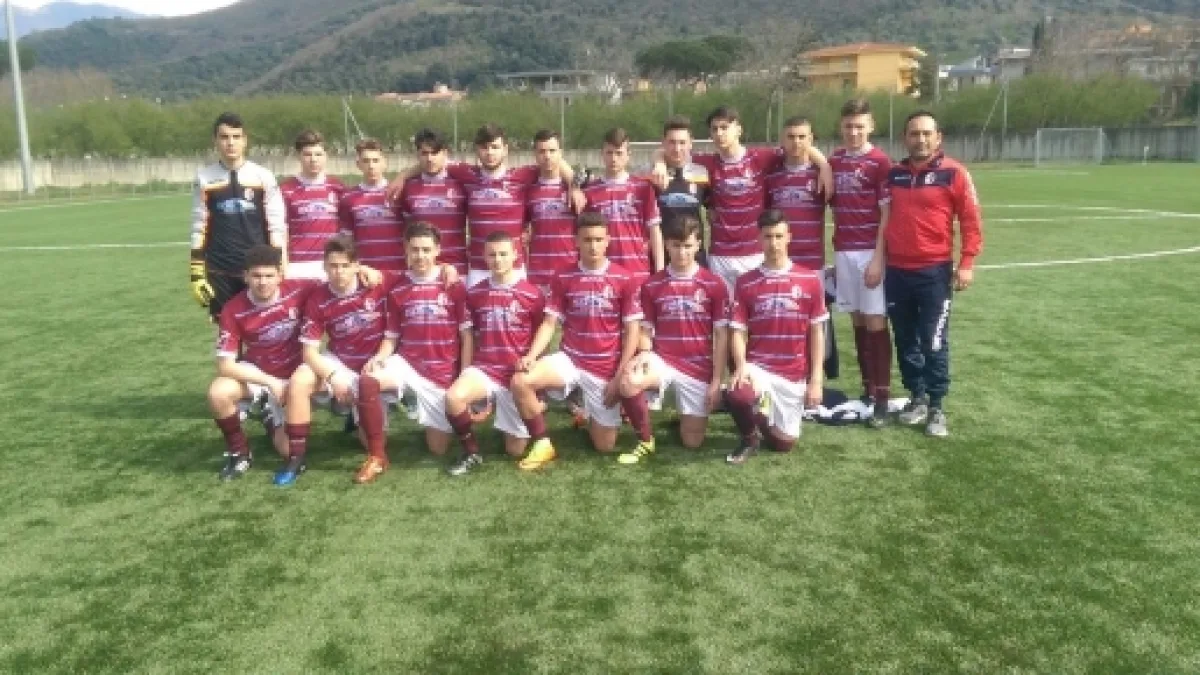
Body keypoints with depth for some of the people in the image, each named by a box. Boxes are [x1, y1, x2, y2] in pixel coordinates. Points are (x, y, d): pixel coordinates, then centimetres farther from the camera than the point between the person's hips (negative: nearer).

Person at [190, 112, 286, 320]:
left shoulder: (263, 177, 1)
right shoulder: (205, 179, 3)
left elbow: (277, 227, 1)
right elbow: (198, 230, 5)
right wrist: (196, 274, 1)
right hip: (219, 271, 1)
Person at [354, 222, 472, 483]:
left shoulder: (454, 286, -3)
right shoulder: (397, 290, 3)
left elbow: (466, 335, -2)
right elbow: (391, 337, 6)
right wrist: (380, 356, -17)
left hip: (443, 373, -1)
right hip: (407, 363, 1)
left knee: (438, 449, -1)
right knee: (367, 382, -33)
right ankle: (377, 456, -18)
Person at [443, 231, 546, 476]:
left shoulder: (532, 294, -3)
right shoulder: (474, 293, 4)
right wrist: (465, 368, 7)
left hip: (517, 375, -1)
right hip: (484, 369, 1)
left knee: (515, 451, 0)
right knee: (453, 398, -34)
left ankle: (515, 427, 38)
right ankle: (472, 453, -8)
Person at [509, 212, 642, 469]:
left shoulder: (624, 279, -5)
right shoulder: (563, 278, 1)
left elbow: (631, 331, -5)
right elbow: (550, 323, 0)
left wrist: (619, 377, -11)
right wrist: (531, 356, -19)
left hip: (606, 370, -1)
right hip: (570, 359, 1)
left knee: (605, 447, 0)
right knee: (520, 381, -27)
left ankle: (590, 413, 34)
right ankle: (543, 444, -7)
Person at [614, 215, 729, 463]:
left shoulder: (714, 285, -2)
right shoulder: (651, 285, 2)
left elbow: (721, 336, -2)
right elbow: (646, 330, 6)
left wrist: (717, 381, -6)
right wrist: (645, 353, -18)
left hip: (699, 368, 0)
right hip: (662, 361, 0)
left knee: (692, 442, -1)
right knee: (629, 382, -34)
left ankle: (687, 417, 37)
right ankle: (645, 441, -8)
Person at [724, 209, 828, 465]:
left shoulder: (810, 280, 0)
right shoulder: (745, 283, 0)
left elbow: (816, 334, 3)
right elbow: (738, 331, -2)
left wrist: (816, 380, -2)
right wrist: (741, 365, -21)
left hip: (794, 376, 1)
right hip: (757, 368, -1)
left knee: (783, 444, 1)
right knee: (736, 395, -35)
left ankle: (766, 417, 38)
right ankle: (749, 437, -1)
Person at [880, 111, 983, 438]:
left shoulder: (954, 173, -4)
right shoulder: (893, 174, 8)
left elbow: (971, 221, -5)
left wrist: (966, 264, -11)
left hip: (935, 272, -4)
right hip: (897, 271, 4)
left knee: (934, 342, 0)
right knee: (906, 340, 11)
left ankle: (937, 406, 11)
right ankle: (917, 397, 26)